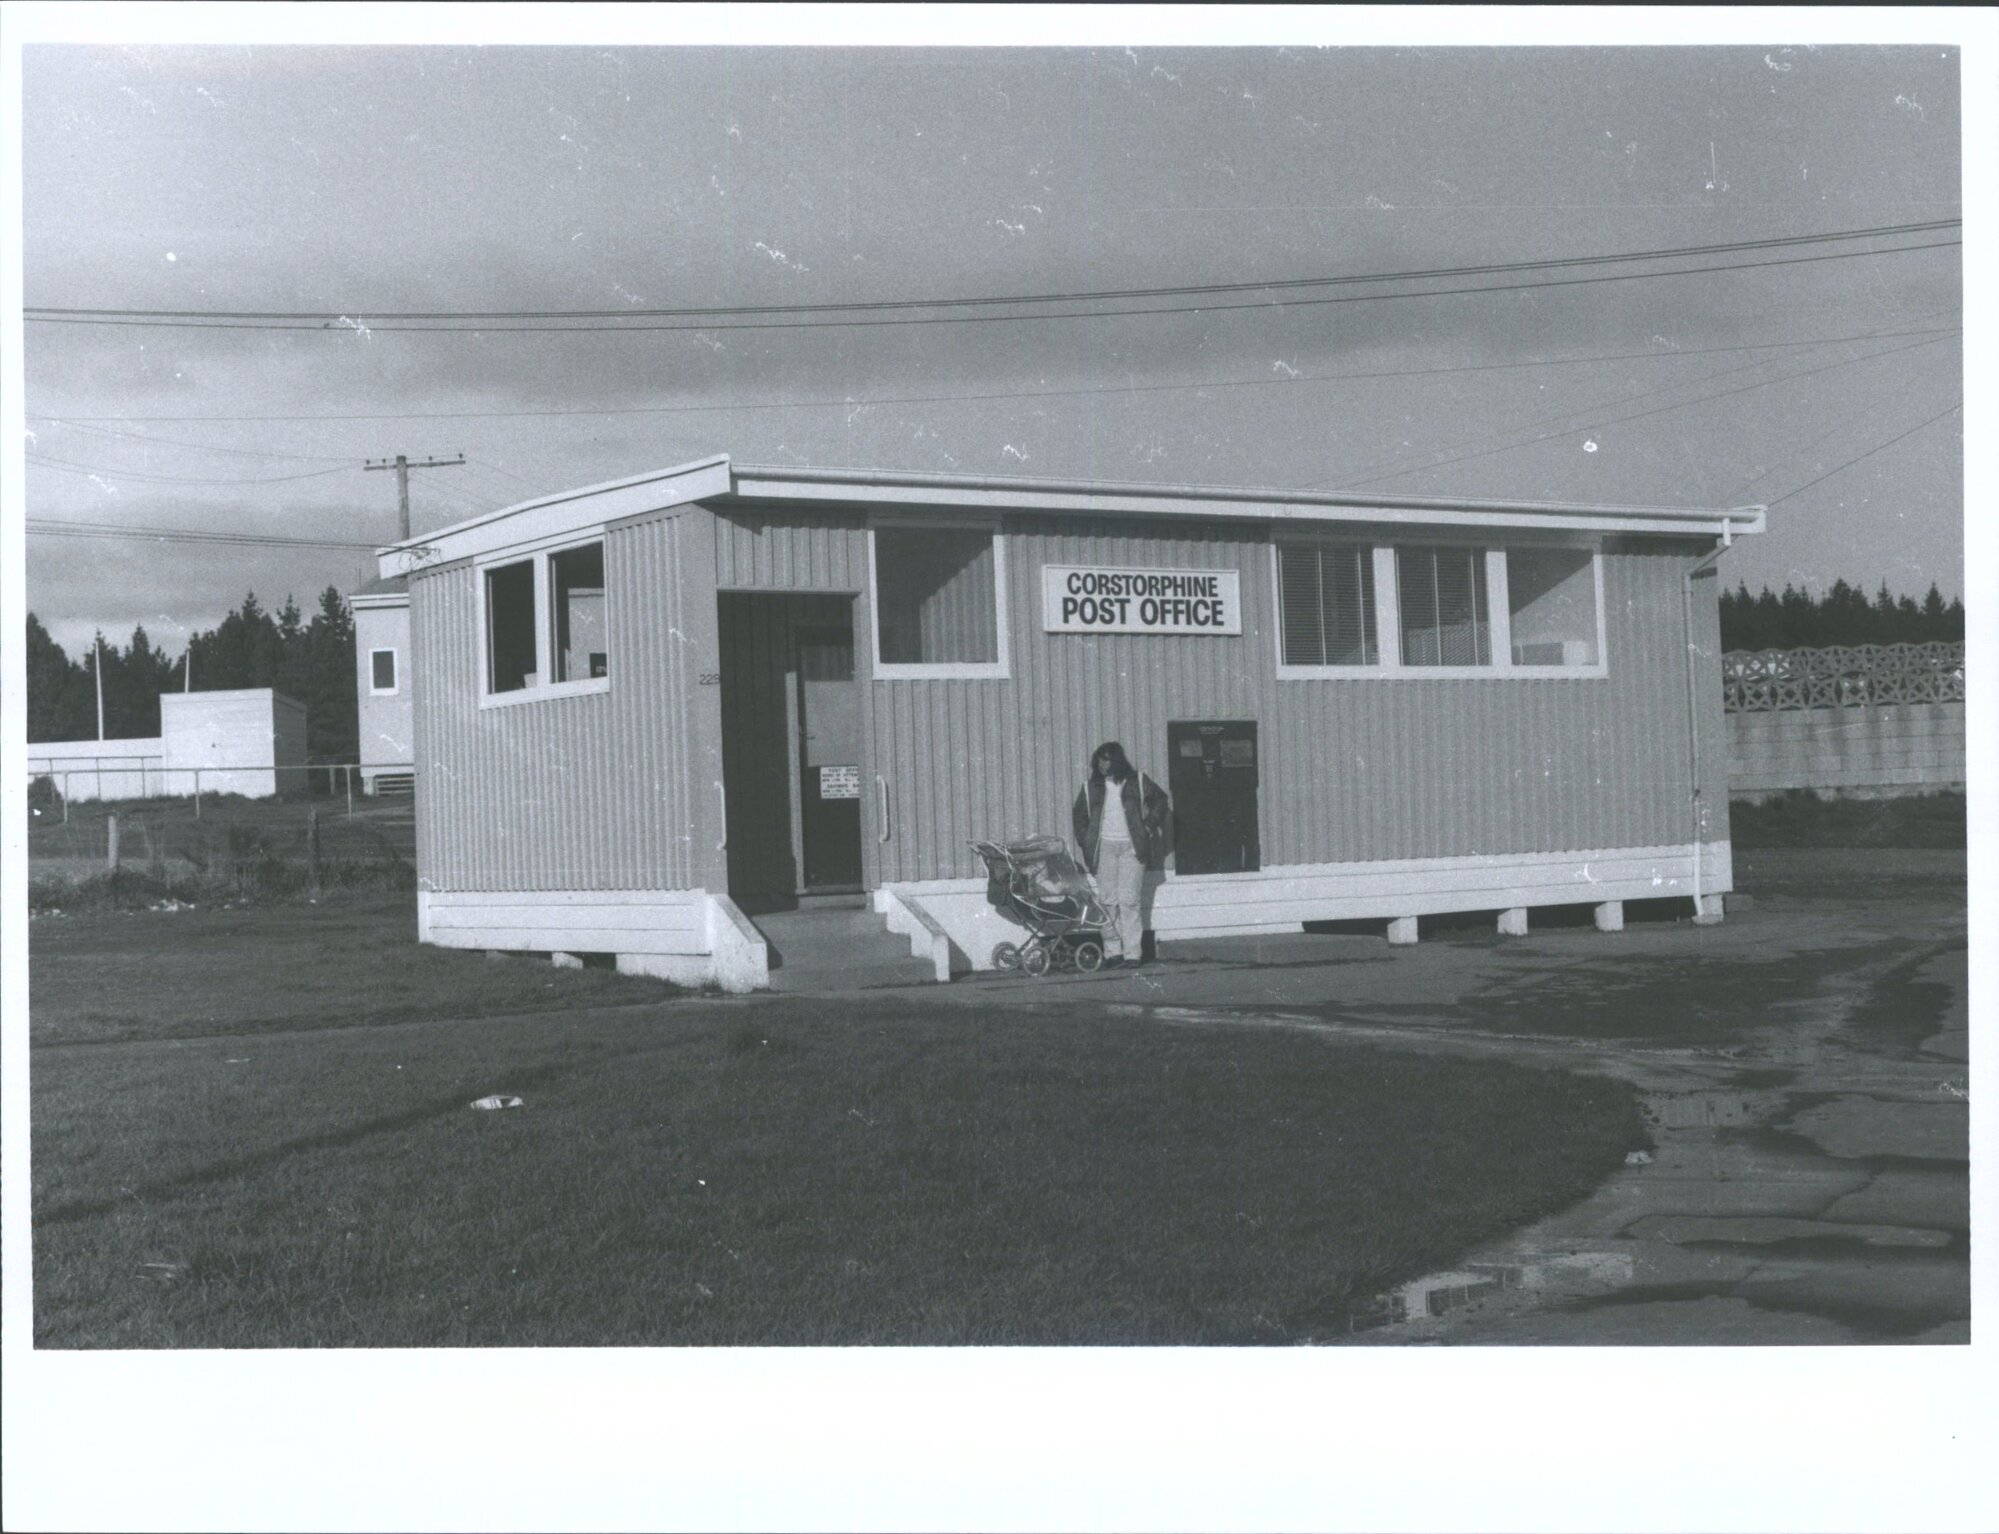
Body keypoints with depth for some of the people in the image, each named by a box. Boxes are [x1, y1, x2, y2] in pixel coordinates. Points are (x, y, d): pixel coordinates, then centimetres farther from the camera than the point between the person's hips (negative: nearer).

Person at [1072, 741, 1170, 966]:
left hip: (1131, 847, -2)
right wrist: (1086, 843, 7)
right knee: (1108, 901, 0)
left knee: (1129, 901, -8)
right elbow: (1080, 816, 18)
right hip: (1105, 848, 2)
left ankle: (1132, 953, -7)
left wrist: (1150, 825, 5)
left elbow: (1160, 799, 14)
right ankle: (1112, 951, 6)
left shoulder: (1137, 782, 4)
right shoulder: (1091, 787, 9)